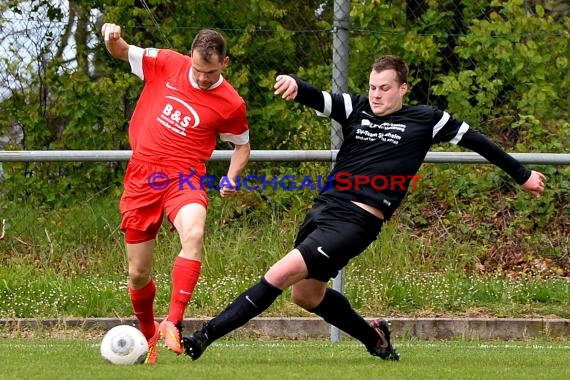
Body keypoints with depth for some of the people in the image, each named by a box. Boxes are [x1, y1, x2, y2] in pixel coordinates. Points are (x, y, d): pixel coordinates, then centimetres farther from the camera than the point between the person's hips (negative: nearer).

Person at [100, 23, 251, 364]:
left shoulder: (231, 104, -4)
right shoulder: (166, 64, -1)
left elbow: (242, 145, 14)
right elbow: (122, 52, 13)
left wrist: (231, 178, -5)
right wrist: (113, 39, -11)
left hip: (184, 178, -2)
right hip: (142, 178, 2)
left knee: (194, 234, -36)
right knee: (138, 273, 6)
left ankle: (173, 324, -37)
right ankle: (148, 334, 34)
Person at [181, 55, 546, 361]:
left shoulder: (424, 120, 3)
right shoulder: (355, 108, 11)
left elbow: (474, 139, 13)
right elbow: (317, 99, -5)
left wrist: (523, 175, 18)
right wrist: (294, 84, -30)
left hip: (357, 220, -7)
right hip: (324, 208, 7)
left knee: (281, 274, -18)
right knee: (305, 293, 17)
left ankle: (204, 337, -20)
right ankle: (374, 336, 38)